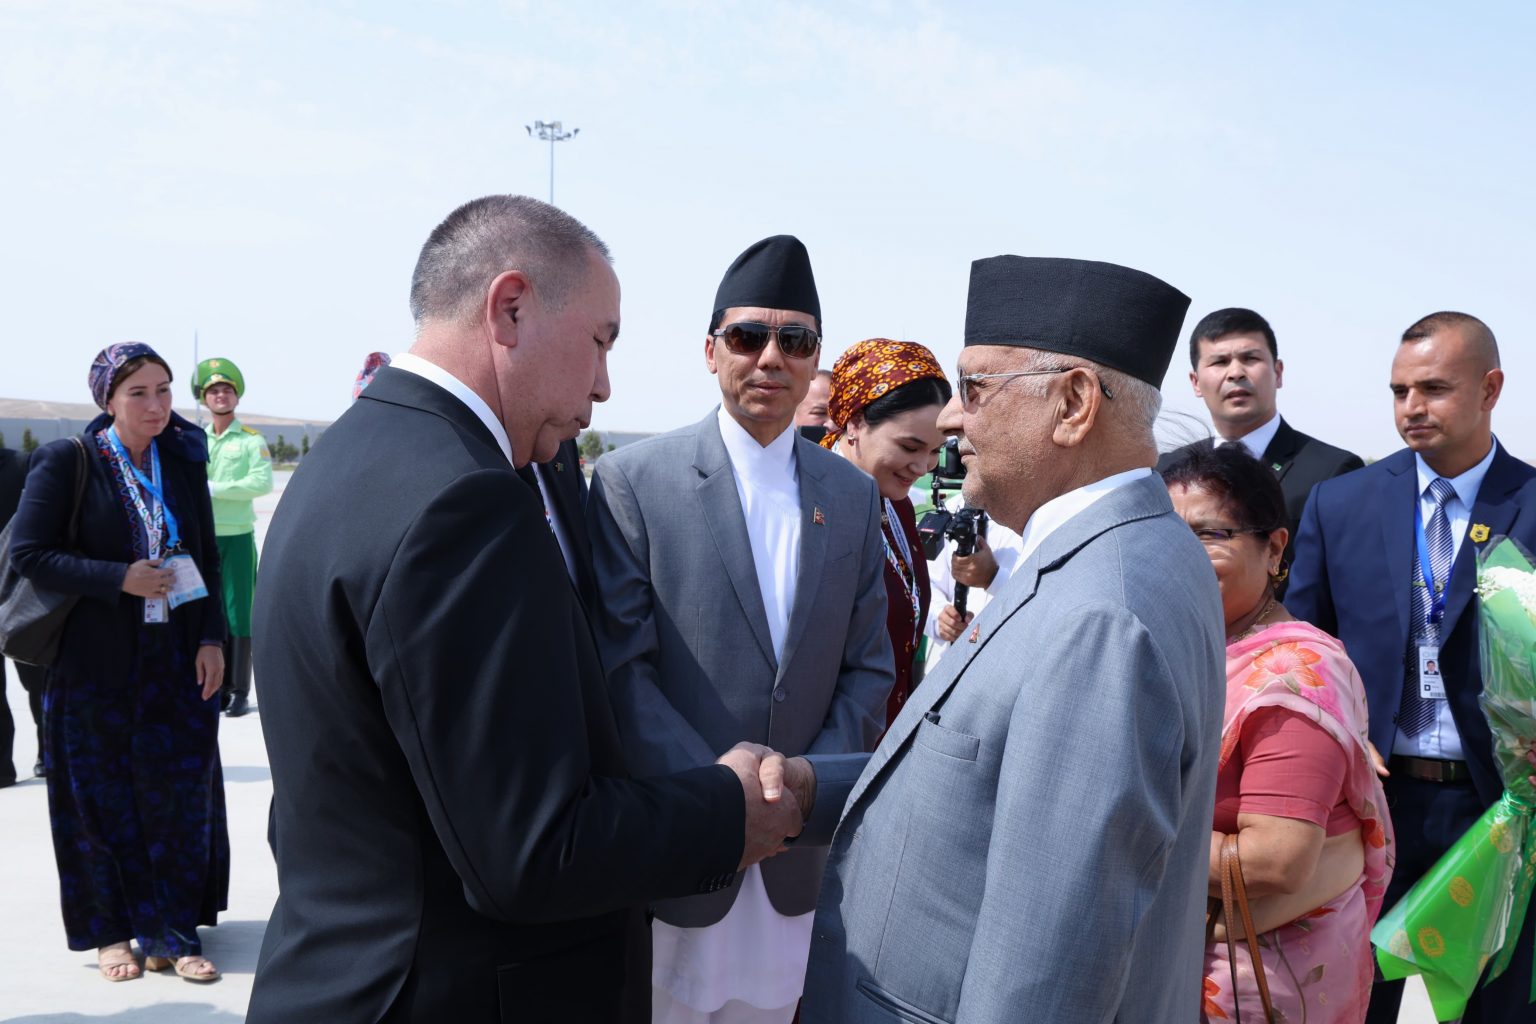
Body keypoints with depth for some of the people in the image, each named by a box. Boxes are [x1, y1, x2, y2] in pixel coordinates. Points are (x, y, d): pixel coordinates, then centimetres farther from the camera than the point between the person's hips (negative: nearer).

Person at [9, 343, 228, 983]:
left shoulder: (183, 461, 5)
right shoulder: (66, 462, -7)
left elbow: (207, 558, 8)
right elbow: (28, 553, -10)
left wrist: (212, 639, -2)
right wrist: (120, 580, -19)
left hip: (178, 661, 3)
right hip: (98, 662, -3)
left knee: (181, 791, 4)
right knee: (106, 796, 6)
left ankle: (171, 930, 15)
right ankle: (112, 931, 21)